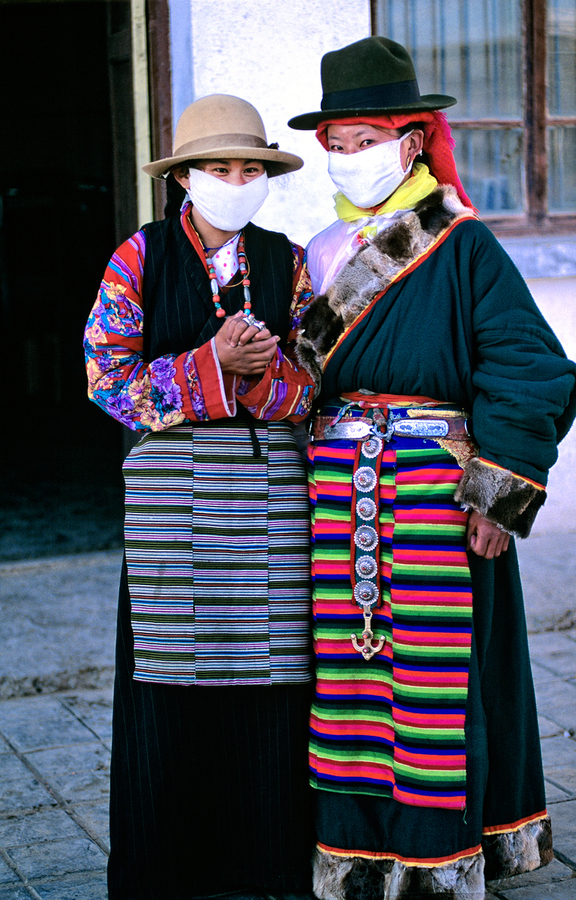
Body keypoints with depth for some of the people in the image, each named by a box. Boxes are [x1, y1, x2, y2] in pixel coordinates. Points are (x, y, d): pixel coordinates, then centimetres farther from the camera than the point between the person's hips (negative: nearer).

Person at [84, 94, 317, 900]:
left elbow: (311, 386, 7)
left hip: (271, 482, 2)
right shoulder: (140, 257, 4)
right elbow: (107, 378, -4)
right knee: (171, 676, 0)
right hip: (171, 481, -1)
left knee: (271, 673, 0)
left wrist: (261, 370, -14)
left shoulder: (288, 264, 10)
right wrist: (213, 364, -14)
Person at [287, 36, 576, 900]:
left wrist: (496, 498, -13)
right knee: (349, 672, 8)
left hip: (435, 496, -5)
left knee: (438, 676, 1)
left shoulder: (465, 248, -5)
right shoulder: (324, 256, 13)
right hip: (340, 496, 5)